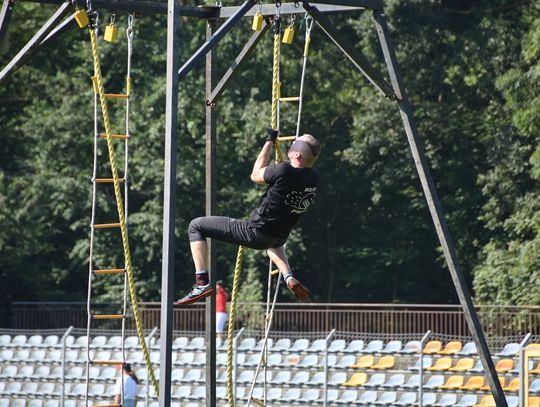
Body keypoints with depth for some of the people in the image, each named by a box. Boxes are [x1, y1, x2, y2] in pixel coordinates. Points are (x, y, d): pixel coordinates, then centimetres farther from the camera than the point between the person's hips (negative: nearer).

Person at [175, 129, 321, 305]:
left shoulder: (284, 172, -28)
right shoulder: (313, 177, -8)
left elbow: (255, 175, -7)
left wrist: (269, 142, 0)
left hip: (255, 233, -7)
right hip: (279, 237, 7)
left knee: (196, 226, 2)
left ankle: (202, 282, -7)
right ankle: (290, 279, 22)